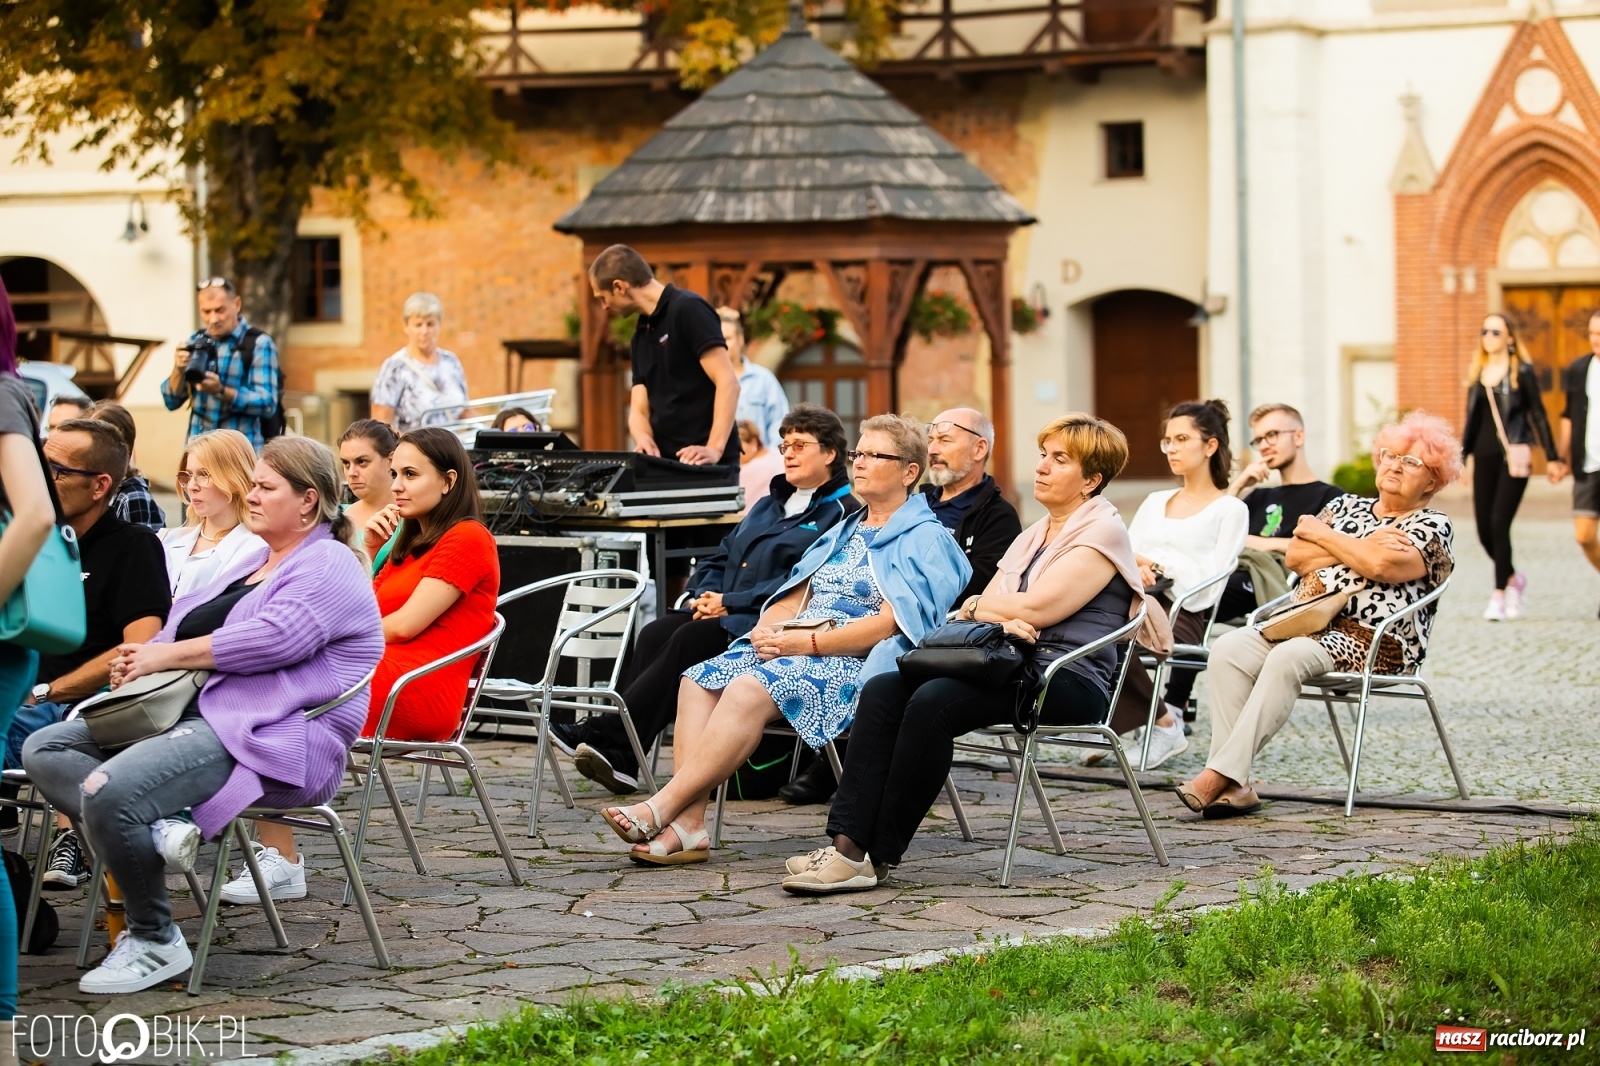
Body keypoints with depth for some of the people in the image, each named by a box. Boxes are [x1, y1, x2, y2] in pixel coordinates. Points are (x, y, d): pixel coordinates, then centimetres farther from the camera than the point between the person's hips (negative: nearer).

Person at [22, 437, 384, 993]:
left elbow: (273, 638, -21)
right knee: (45, 749, -4)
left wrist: (165, 655, -13)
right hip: (192, 713, 11)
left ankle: (154, 942, -16)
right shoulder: (255, 561, 26)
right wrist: (140, 659, 3)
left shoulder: (328, 567, -5)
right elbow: (192, 623, 27)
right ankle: (157, 828, -23)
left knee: (109, 789, -31)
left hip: (268, 738, -11)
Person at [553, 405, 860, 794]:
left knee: (690, 640, -30)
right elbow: (722, 557, 27)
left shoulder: (842, 514, -1)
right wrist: (705, 593, 3)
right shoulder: (768, 505, 28)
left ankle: (609, 733, -32)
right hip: (723, 614, 8)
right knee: (655, 633, -19)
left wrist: (731, 602, -16)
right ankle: (619, 758, -32)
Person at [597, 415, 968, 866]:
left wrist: (805, 643, -18)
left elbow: (891, 623, -14)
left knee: (749, 690, -33)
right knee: (700, 680, -17)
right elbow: (797, 594, 22)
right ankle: (688, 823, -30)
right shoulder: (844, 532, 26)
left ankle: (661, 809, -37)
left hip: (856, 662, -8)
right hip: (794, 648, 8)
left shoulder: (924, 540, 0)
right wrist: (768, 628, -2)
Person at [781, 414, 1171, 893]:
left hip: (1068, 680, -8)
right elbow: (977, 606, 15)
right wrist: (1001, 618, -9)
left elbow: (1038, 608, -13)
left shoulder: (1102, 529, -1)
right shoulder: (1032, 536, 26)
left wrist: (979, 607, 5)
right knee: (881, 691, -16)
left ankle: (877, 857, -28)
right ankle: (847, 844, -28)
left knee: (933, 702, -32)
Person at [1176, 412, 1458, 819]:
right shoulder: (1346, 507, 24)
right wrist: (1358, 550, -1)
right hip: (1305, 621, 6)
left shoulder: (1432, 527, 7)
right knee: (1228, 650, -23)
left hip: (1373, 643, -6)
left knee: (1288, 658, -35)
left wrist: (1322, 535, 1)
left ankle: (1221, 774, -39)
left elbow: (1383, 565, -12)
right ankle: (1234, 785, -31)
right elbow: (1296, 557, 10)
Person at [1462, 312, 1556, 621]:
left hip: (1512, 458, -5)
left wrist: (1552, 456, -1)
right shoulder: (1477, 373, 13)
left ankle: (1500, 595, -6)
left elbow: (1538, 414, 0)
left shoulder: (1522, 371, -1)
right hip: (1484, 459, 5)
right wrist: (1461, 457, 16)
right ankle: (1514, 578, 27)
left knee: (1499, 524, -13)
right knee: (1484, 530, 2)